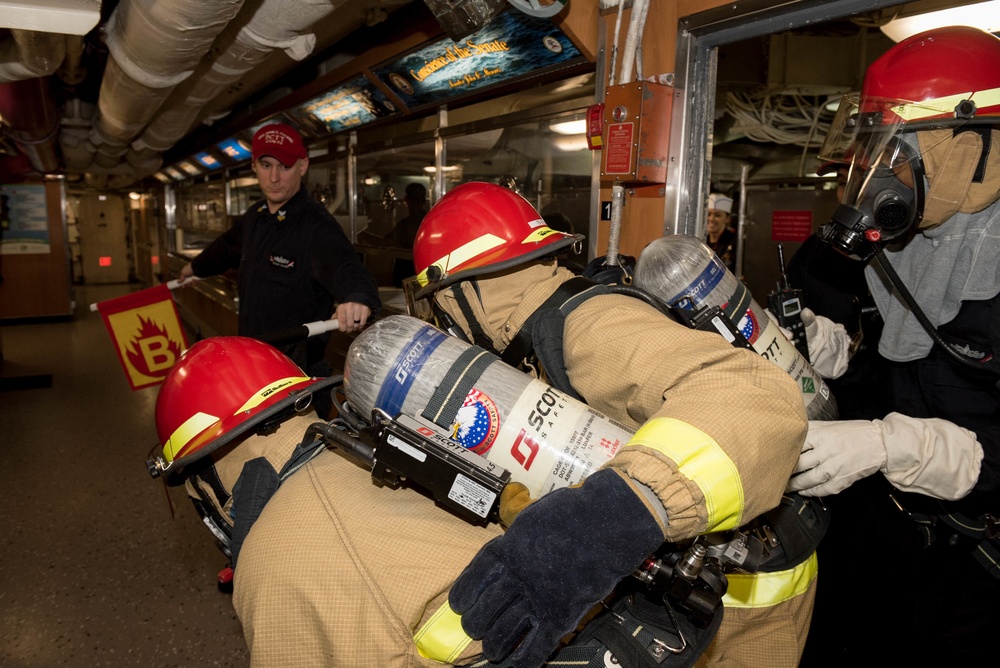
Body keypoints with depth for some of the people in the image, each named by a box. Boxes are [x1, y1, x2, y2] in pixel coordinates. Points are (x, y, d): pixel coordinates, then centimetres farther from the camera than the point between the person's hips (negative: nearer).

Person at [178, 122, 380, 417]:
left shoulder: (316, 226, -17)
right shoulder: (256, 216, 10)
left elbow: (343, 265, -37)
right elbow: (230, 245, 32)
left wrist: (358, 297, -60)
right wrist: (197, 266, 51)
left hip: (299, 371, -8)